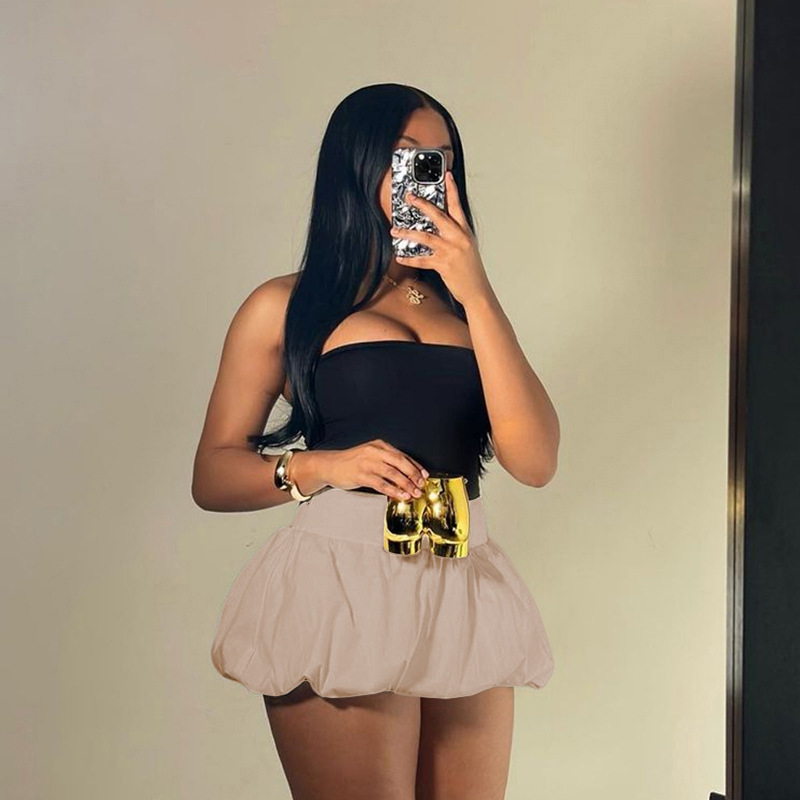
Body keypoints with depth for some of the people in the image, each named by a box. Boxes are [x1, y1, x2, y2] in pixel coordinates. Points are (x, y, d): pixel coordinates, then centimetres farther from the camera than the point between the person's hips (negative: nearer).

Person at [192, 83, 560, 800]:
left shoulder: (464, 306, 14)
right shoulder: (286, 306, 5)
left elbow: (534, 462, -1)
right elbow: (212, 477, 5)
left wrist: (476, 295, -6)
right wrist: (324, 466, -13)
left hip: (465, 594, 4)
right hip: (344, 586, -3)